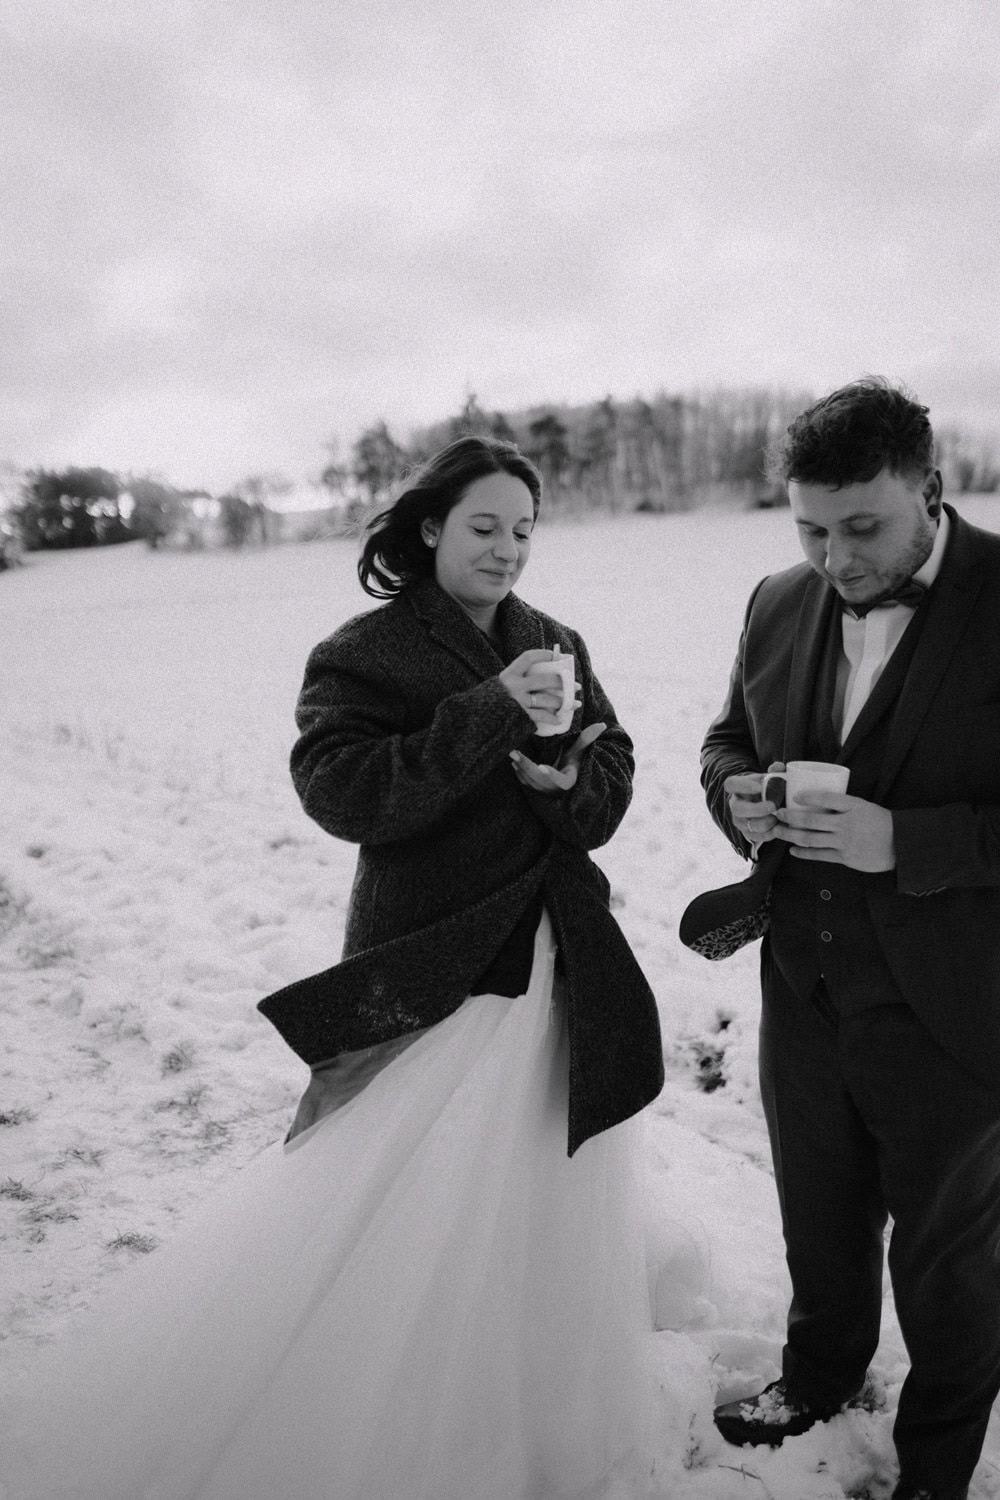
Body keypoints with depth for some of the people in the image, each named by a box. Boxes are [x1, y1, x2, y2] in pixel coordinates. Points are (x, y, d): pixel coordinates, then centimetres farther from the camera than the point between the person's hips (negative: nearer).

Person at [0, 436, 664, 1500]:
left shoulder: (554, 644, 6)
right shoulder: (365, 653, -10)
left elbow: (611, 775, 7)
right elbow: (341, 792, -23)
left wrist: (570, 785, -16)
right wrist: (488, 714, -28)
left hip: (555, 960, 6)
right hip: (432, 973, -6)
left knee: (544, 1202, 20)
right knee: (402, 1228, 2)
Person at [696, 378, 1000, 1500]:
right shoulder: (780, 605, 0)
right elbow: (728, 737, 12)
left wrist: (903, 841, -28)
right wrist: (739, 797, -10)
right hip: (806, 988, 5)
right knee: (818, 1220, 26)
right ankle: (821, 1376, 55)